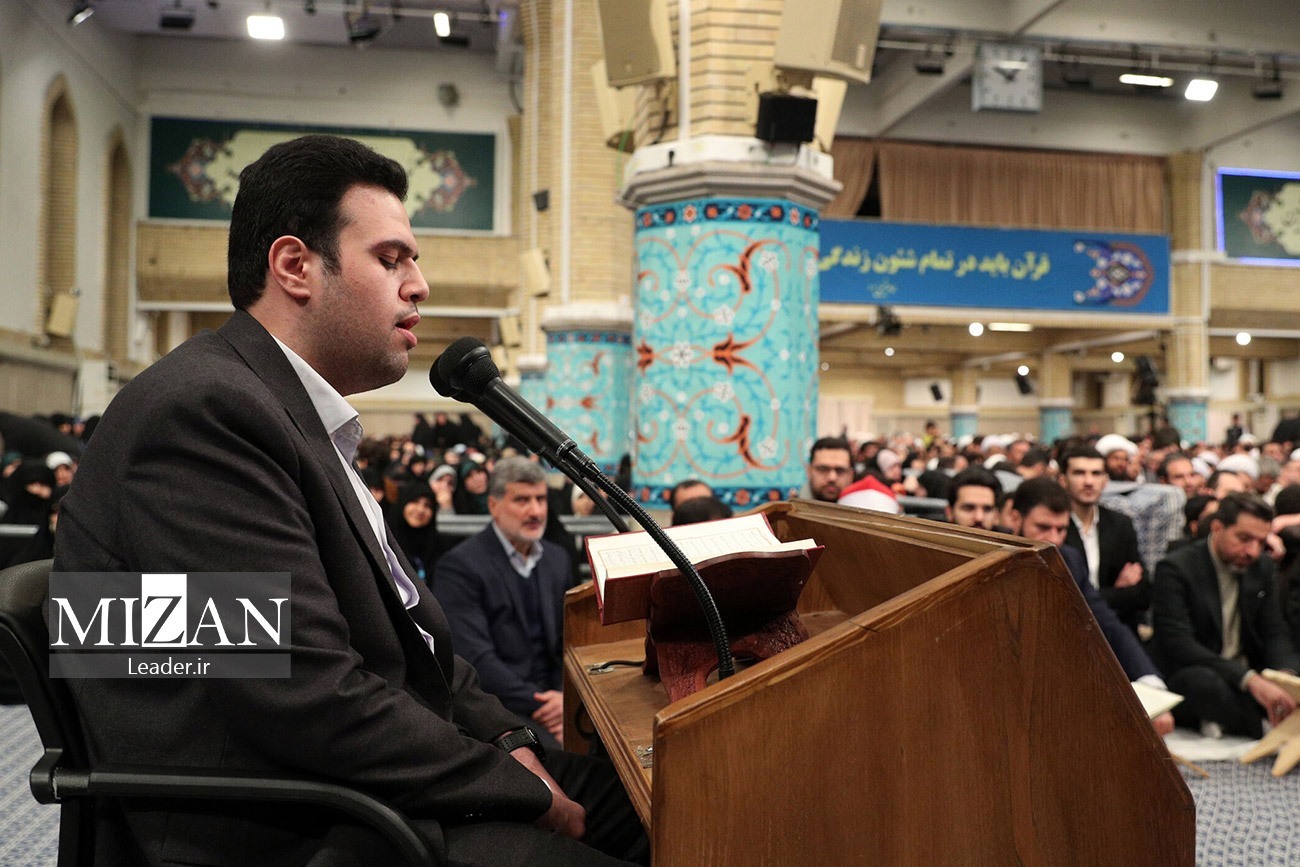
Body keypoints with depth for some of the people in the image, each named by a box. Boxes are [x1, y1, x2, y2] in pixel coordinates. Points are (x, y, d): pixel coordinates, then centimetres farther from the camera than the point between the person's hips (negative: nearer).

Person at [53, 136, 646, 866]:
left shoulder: (301, 421, 13)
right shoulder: (203, 412, -19)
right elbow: (312, 699, -25)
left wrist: (506, 738, 0)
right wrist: (524, 790, -15)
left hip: (368, 781, 9)